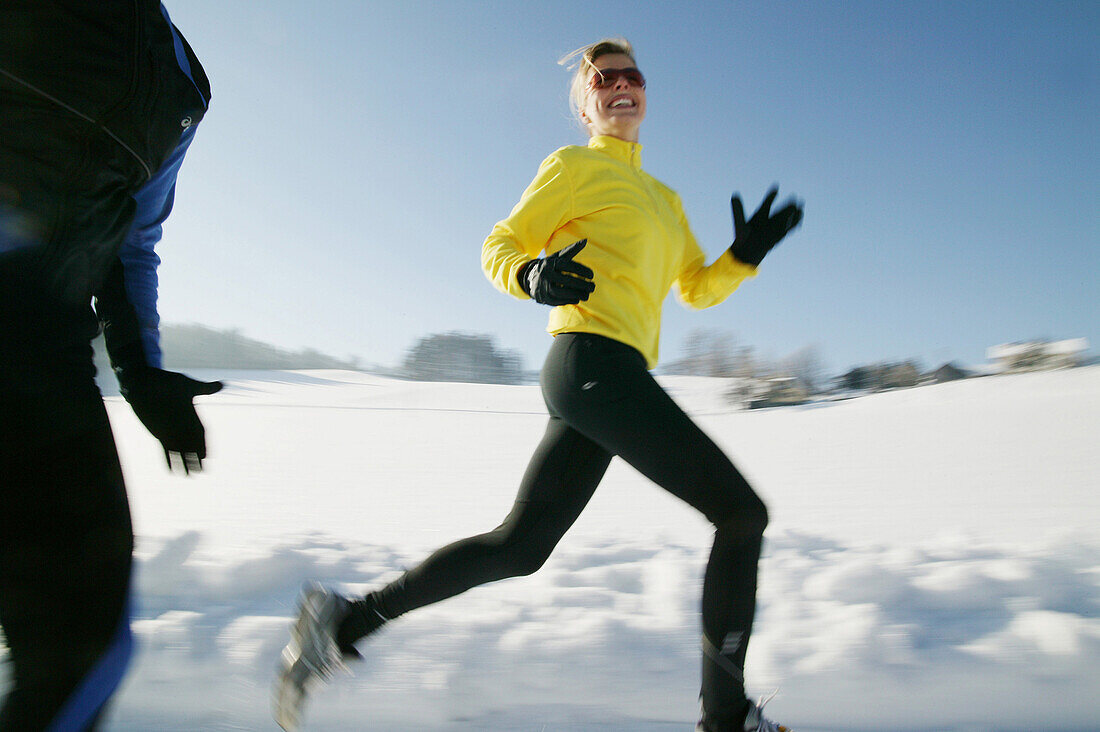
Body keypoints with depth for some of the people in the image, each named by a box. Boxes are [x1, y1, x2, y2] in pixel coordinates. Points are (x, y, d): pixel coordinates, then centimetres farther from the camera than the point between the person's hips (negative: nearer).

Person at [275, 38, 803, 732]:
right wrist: (532, 276, -20)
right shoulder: (575, 165, 5)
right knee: (742, 513, -6)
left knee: (519, 547, 8)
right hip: (595, 359, -9)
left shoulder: (664, 199, 28)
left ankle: (349, 619, 14)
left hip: (598, 382, 9)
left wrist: (745, 255, 6)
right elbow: (498, 247, 2)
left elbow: (699, 289, 25)